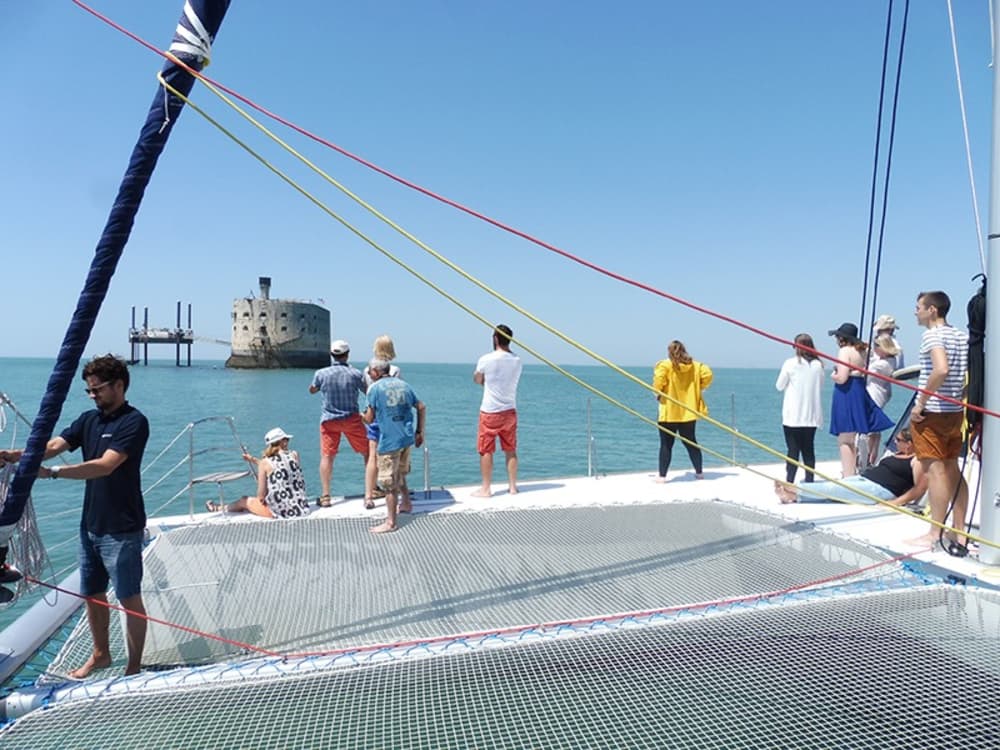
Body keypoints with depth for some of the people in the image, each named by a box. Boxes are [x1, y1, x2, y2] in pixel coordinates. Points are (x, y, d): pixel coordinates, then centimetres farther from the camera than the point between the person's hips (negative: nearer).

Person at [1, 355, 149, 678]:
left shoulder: (134, 422, -15)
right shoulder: (89, 419, 9)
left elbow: (105, 465, -25)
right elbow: (54, 445, -4)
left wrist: (52, 472, -30)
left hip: (121, 529, -8)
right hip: (90, 524, 8)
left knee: (130, 599, 3)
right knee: (92, 594, 20)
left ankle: (134, 668, 17)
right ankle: (100, 654, 40)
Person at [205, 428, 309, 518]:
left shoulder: (265, 462, -10)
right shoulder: (295, 455, 0)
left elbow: (261, 495, -10)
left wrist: (261, 498, 13)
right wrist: (253, 460, 25)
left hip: (282, 512, -4)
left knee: (245, 500, 25)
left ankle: (220, 508, 54)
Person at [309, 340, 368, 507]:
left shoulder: (321, 373, -7)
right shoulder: (355, 374, -10)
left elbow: (312, 390, 11)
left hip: (329, 420, 1)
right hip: (352, 419, -1)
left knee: (326, 457, 7)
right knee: (367, 453, 11)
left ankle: (325, 496, 4)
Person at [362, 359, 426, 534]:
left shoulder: (375, 388, -7)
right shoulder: (403, 385, 10)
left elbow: (369, 419, -5)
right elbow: (421, 408, 10)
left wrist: (361, 416, 17)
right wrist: (419, 432, 16)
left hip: (389, 440, -7)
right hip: (407, 437, 7)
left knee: (389, 481, 0)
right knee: (400, 474, 26)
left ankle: (390, 522, 5)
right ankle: (406, 503, 40)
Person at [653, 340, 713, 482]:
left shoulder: (665, 365, -9)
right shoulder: (695, 366, 5)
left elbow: (658, 379, -23)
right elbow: (707, 374, -4)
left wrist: (658, 392, -4)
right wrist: (698, 388, 10)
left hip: (668, 413, -4)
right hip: (688, 412, 5)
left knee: (666, 444, 0)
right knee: (691, 442, 18)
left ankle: (662, 475, -1)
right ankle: (699, 472, 23)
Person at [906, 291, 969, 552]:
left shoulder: (932, 335, -12)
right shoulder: (962, 336, 13)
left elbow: (941, 369, -27)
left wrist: (920, 403, -20)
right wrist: (960, 396, 17)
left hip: (931, 412, -8)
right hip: (955, 411, 8)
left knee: (935, 470, -5)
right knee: (953, 469, 13)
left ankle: (935, 533, 1)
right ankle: (958, 531, 18)